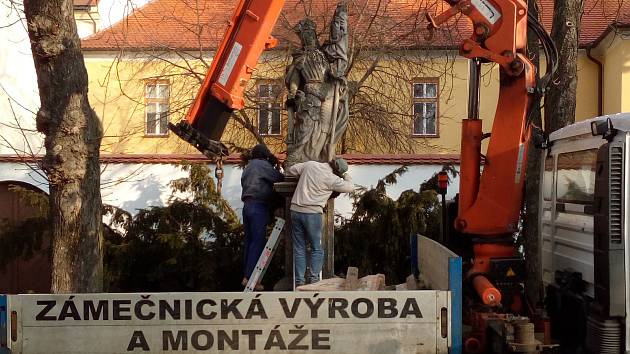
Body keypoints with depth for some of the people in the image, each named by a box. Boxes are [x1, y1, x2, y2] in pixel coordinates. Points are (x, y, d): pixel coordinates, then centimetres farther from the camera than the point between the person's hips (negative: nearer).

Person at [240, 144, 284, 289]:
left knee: (249, 241, 10)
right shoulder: (263, 165, -3)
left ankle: (246, 275, 11)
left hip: (247, 205, 9)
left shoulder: (248, 167, 23)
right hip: (259, 206, -9)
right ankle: (249, 277, -12)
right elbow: (279, 178, -8)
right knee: (258, 242, -8)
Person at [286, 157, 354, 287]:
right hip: (312, 213, -5)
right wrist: (346, 176, 18)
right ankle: (314, 279, 0)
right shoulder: (332, 179, -8)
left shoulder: (310, 164, 6)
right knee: (317, 249, 7)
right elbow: (350, 187, -1)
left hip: (295, 210, 5)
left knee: (299, 249, 10)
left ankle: (299, 281, 9)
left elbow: (290, 170, 17)